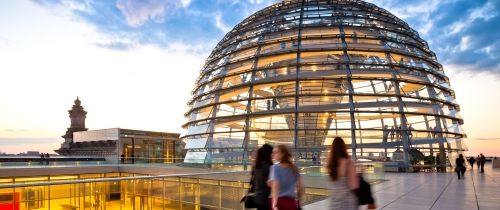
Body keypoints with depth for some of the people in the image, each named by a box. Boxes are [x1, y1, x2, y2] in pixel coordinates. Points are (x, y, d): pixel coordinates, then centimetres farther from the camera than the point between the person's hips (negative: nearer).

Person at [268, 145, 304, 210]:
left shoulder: (275, 168, -10)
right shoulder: (294, 168, 8)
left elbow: (275, 187, -20)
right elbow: (301, 186, 10)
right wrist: (298, 201, 21)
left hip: (279, 202, -5)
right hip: (291, 202, 5)